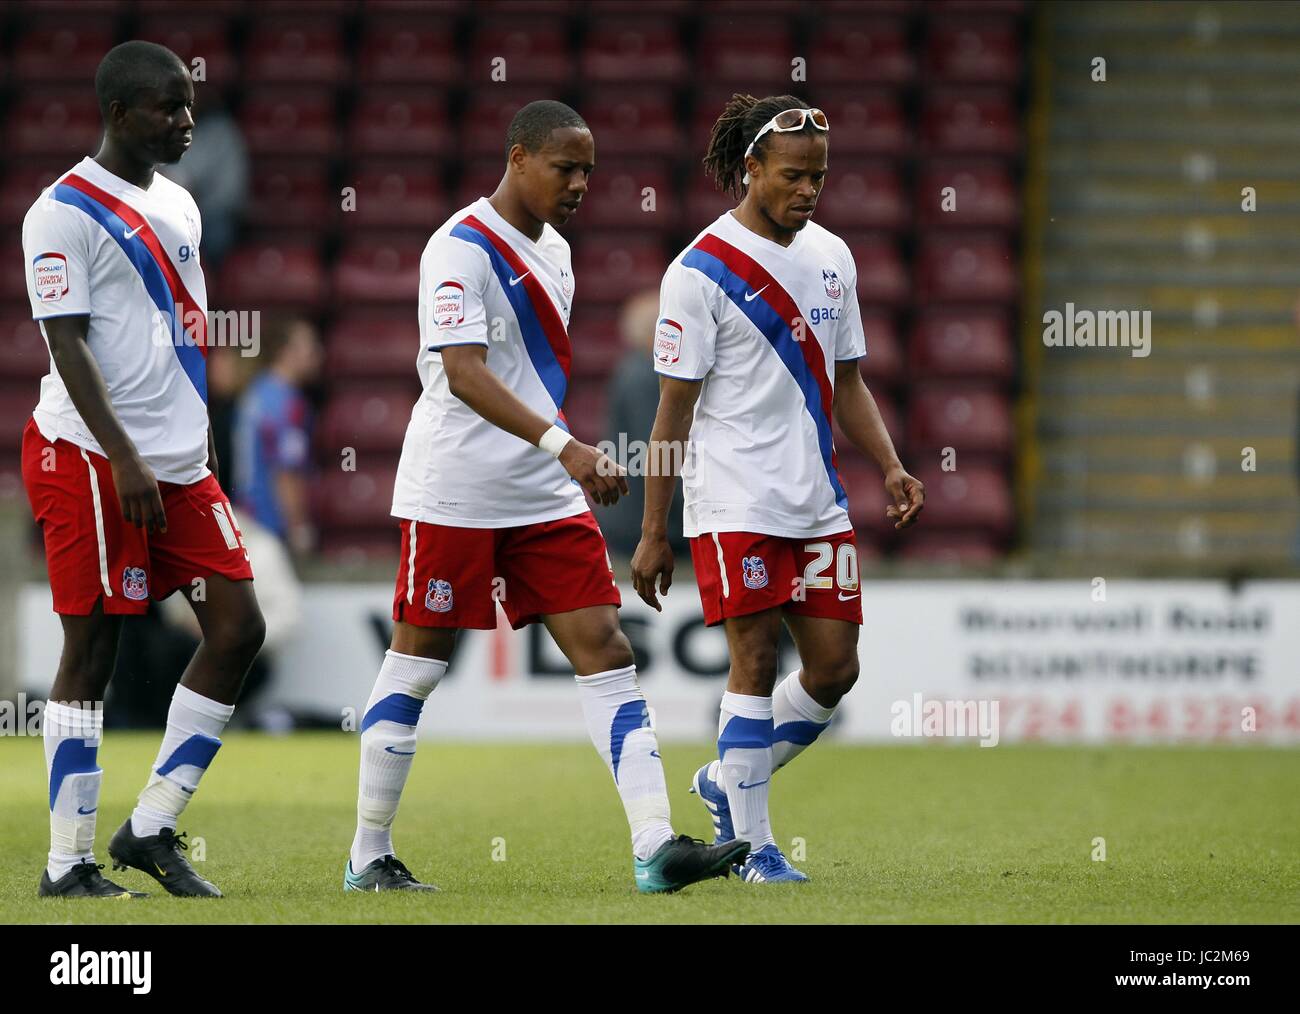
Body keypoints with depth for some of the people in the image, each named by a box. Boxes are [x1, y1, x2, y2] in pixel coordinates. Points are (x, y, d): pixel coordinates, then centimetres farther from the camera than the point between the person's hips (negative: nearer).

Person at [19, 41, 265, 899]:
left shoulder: (177, 206, 16)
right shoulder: (65, 212, -10)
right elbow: (69, 345, -15)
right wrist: (124, 459, -22)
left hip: (180, 464, 8)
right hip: (90, 460, -8)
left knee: (238, 626, 1)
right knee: (93, 649, -6)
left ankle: (151, 829, 8)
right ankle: (69, 863, 0)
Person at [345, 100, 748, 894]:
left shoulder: (553, 251, 13)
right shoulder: (461, 249, -14)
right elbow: (463, 374, -25)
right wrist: (564, 447, -34)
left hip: (547, 497, 8)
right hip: (455, 492, -7)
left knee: (606, 650, -4)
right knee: (417, 664, 1)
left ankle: (656, 845, -10)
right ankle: (369, 855, 12)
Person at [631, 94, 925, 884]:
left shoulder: (832, 257, 11)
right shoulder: (701, 272, -8)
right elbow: (675, 409, -7)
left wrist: (891, 467, 3)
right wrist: (654, 532, -7)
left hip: (818, 505, 6)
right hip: (734, 505, -6)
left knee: (834, 668, 3)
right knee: (757, 663, -8)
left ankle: (729, 785, 24)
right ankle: (753, 846, 0)